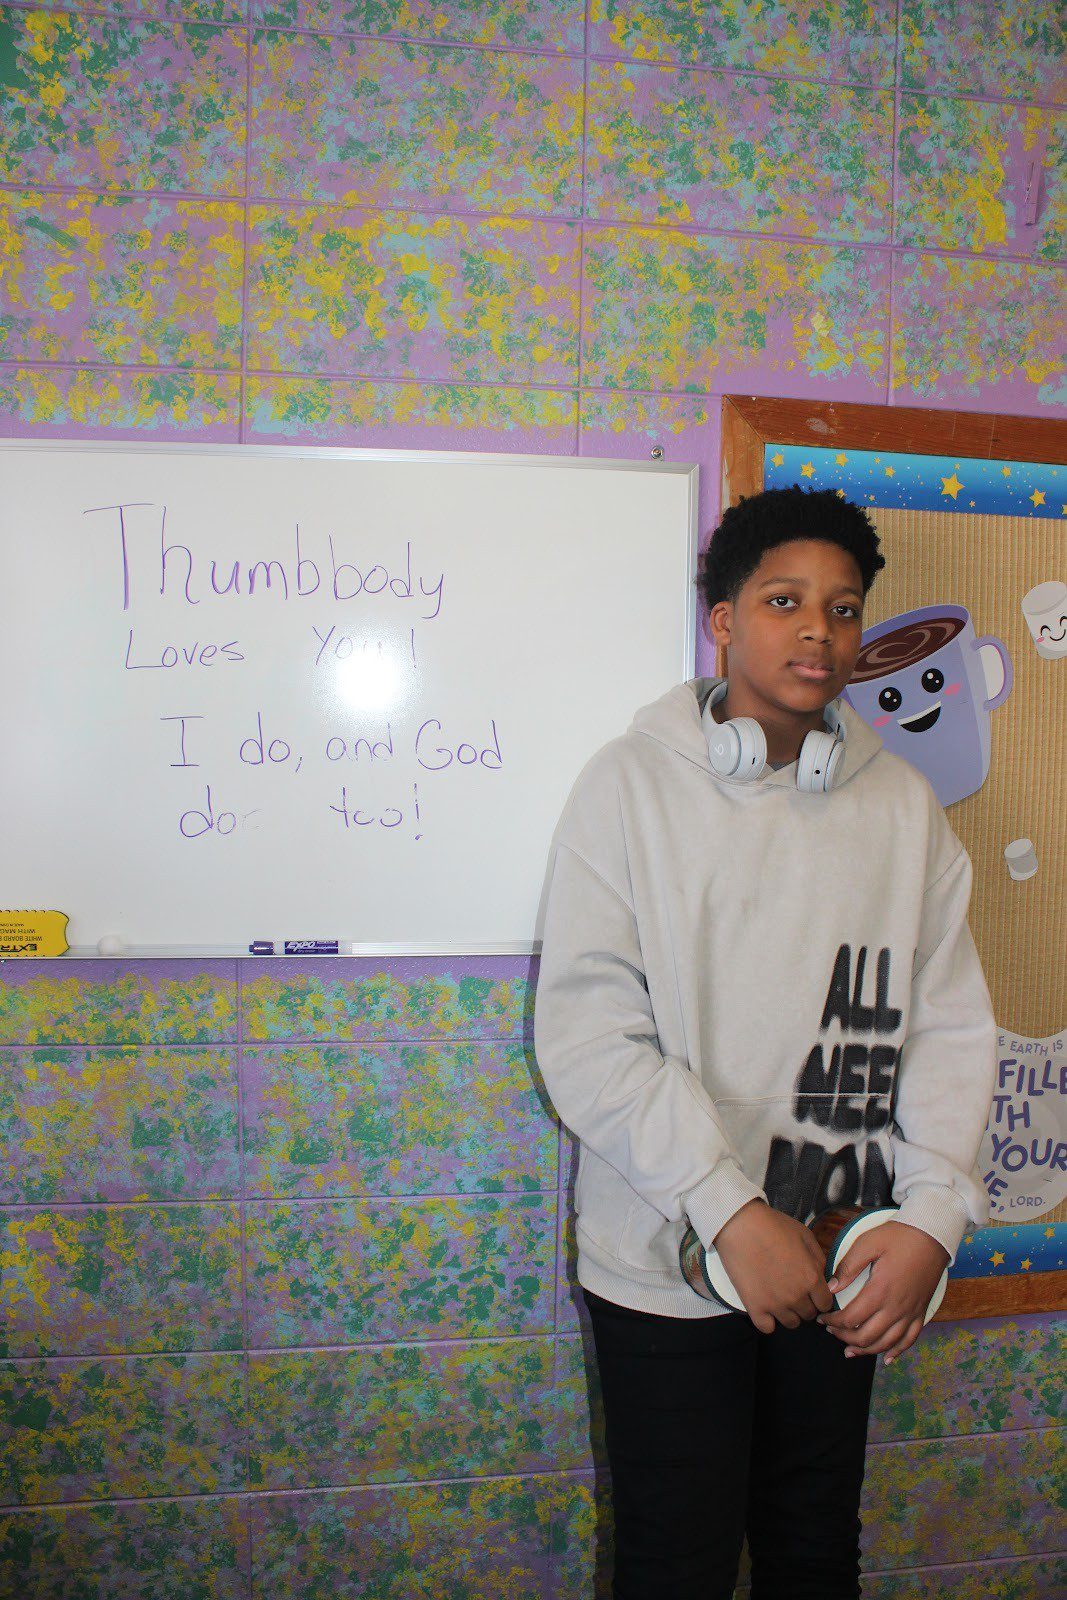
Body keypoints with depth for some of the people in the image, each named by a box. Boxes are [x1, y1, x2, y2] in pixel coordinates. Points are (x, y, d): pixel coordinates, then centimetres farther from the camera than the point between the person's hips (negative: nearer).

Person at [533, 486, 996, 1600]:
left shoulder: (903, 806, 2)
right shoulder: (632, 784, -7)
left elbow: (949, 1025, 3)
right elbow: (589, 1031, -14)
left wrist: (931, 1218, -9)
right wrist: (731, 1212, -18)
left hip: (842, 1263, 3)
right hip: (666, 1262, -3)